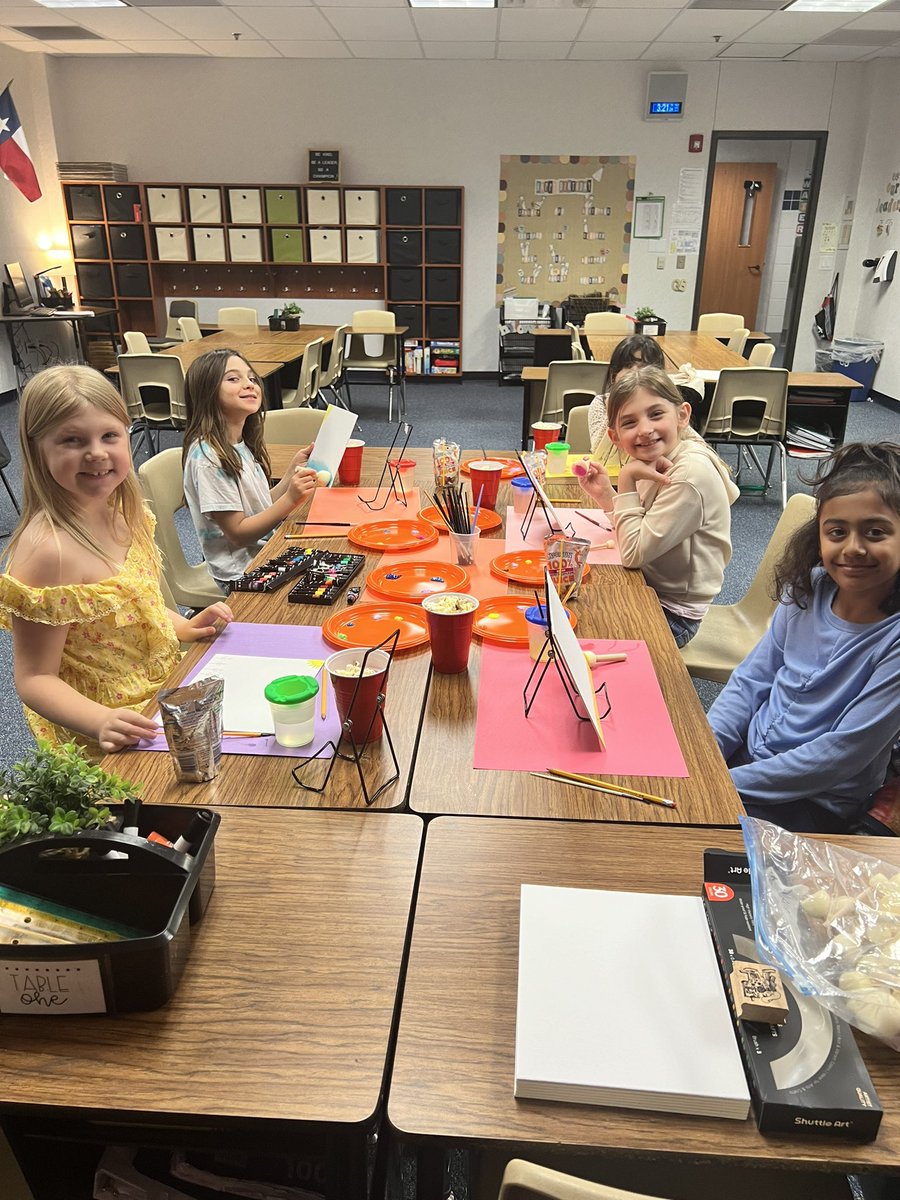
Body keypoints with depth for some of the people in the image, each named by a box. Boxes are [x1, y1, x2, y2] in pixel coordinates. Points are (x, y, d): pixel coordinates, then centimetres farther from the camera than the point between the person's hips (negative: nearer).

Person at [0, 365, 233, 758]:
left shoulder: (124, 513, -1)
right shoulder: (48, 549, -25)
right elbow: (34, 678, -21)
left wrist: (182, 626, 2)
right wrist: (100, 721, -36)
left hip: (165, 690, 8)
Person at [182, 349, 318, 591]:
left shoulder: (240, 444, 7)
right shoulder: (208, 456, -20)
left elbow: (262, 506, 10)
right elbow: (237, 533, -19)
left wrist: (294, 470, 0)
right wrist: (291, 500, -28)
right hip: (243, 575, -8)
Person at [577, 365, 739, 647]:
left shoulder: (690, 475, -28)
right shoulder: (660, 461, -3)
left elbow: (634, 553, -26)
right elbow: (640, 535, 6)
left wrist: (627, 479, -23)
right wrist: (605, 494, -8)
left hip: (672, 614, -7)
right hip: (647, 590, 7)